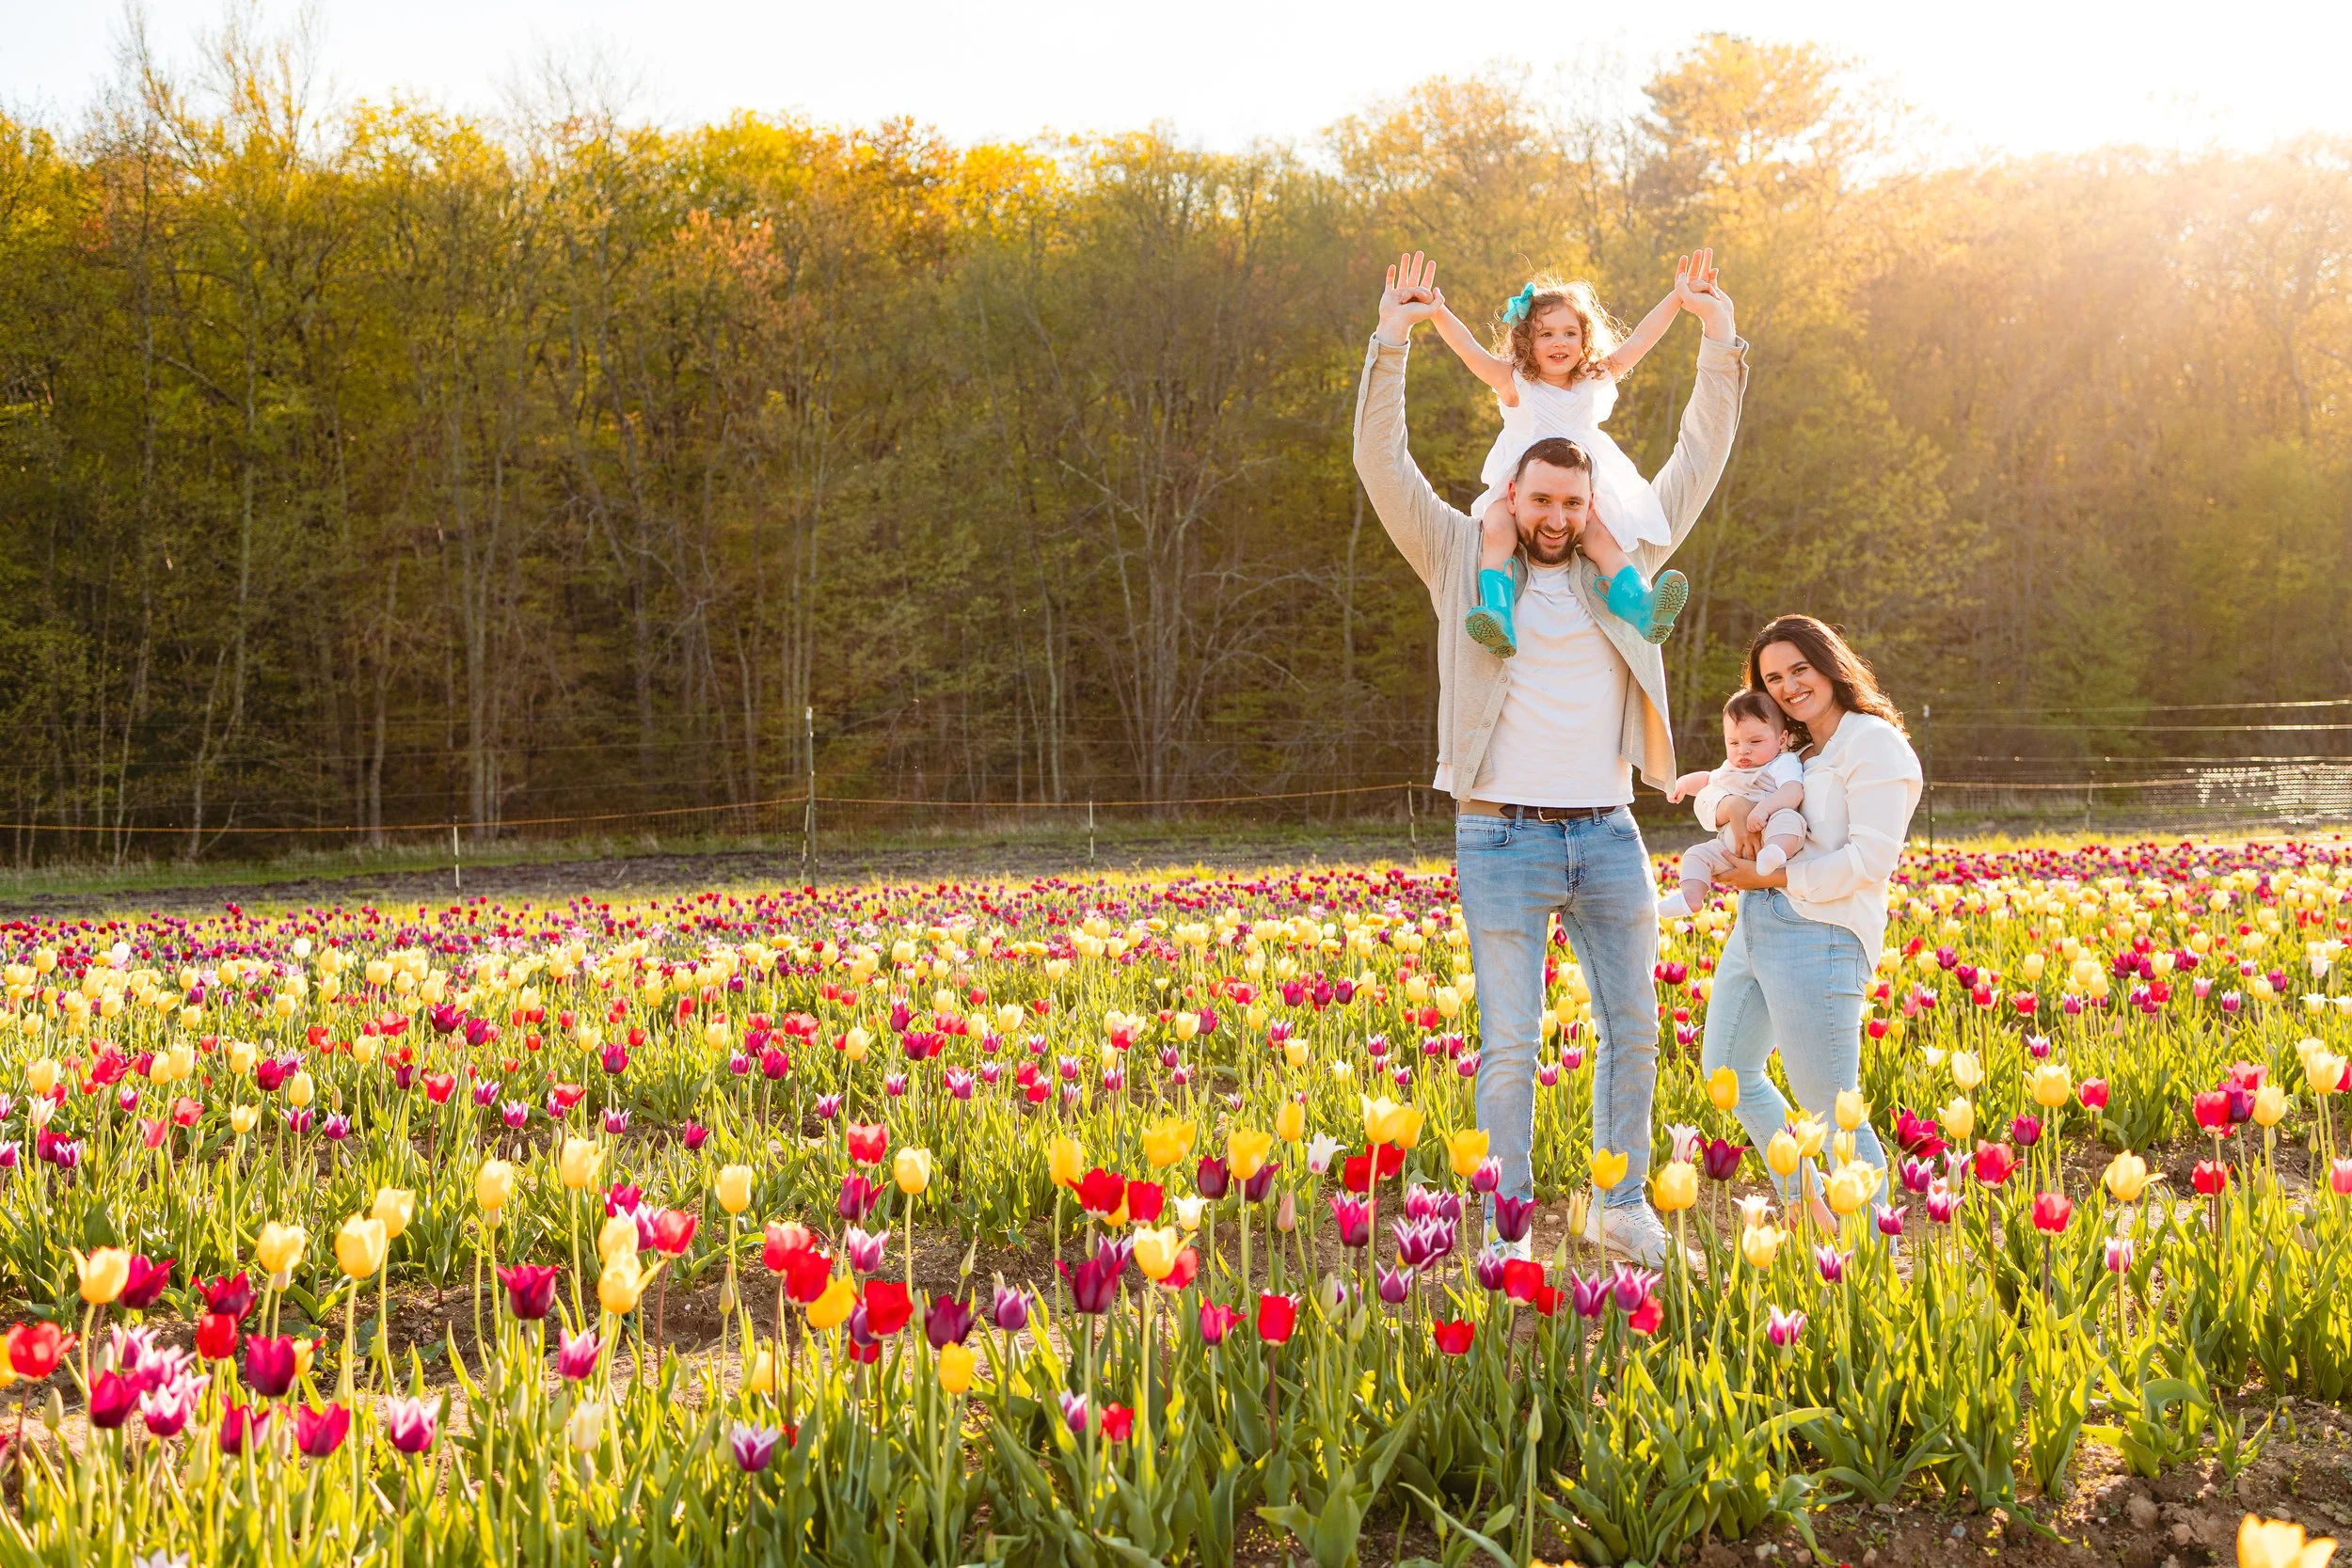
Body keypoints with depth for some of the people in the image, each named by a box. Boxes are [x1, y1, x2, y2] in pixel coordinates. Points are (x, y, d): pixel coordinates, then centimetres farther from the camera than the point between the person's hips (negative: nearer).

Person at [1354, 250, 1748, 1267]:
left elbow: (1693, 469, 14)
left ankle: (1623, 1205, 24)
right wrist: (1391, 345, -13)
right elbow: (1383, 469, -4)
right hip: (1503, 839, -4)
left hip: (1607, 838, 4)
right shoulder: (1464, 561, 4)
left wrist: (1721, 350, 7)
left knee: (1633, 1029, 10)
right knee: (1508, 1043, -1)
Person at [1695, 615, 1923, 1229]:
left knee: (1829, 1112, -6)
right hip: (1754, 928, 10)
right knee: (1726, 1069, 22)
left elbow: (1870, 860, -18)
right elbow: (1706, 797, 16)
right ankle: (1805, 1205, 36)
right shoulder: (1790, 751, 18)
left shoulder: (1874, 743, -8)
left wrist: (1769, 876, -15)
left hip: (1819, 938, -10)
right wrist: (1732, 805, -8)